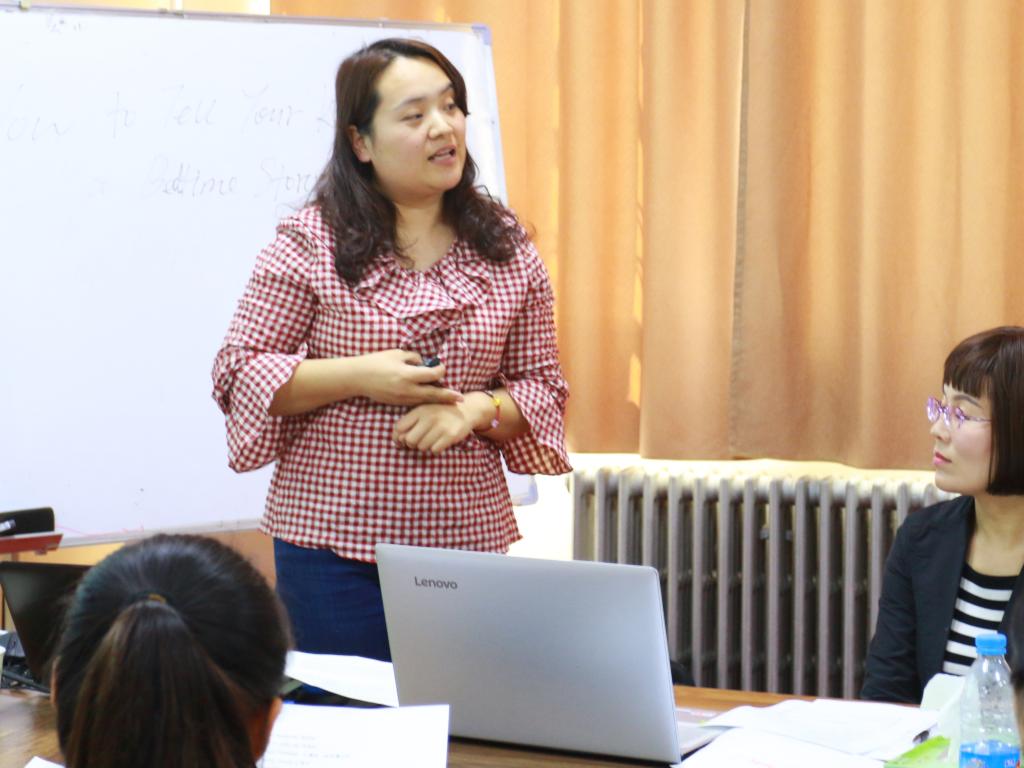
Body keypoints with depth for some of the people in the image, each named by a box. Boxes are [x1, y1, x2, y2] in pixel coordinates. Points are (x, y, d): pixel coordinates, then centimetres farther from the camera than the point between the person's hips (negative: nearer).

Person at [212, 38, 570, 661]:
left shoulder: (507, 249, 7)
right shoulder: (311, 242, -2)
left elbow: (543, 385, 11)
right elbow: (238, 375, -2)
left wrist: (478, 407, -11)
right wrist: (359, 376, -14)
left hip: (471, 541, 2)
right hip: (334, 545, -2)